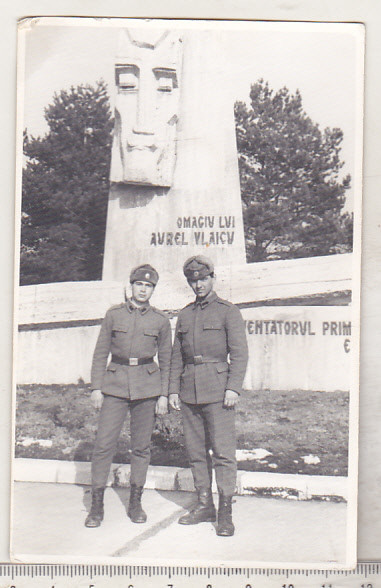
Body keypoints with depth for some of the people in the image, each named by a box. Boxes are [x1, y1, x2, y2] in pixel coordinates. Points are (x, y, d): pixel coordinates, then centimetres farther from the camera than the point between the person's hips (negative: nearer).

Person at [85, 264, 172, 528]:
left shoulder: (161, 320, 5)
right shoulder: (113, 314, 6)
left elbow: (166, 360, 8)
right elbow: (101, 352, 7)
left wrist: (164, 394, 2)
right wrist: (96, 387, 1)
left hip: (147, 386, 0)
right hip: (115, 384, 0)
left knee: (142, 446, 6)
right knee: (104, 443, -5)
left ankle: (136, 503, 19)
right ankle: (97, 505, 5)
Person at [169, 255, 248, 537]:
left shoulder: (228, 311, 2)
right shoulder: (184, 315, 16)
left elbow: (239, 352, -4)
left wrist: (234, 388, -14)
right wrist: (173, 390, 10)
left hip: (217, 391, -5)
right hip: (189, 392, 5)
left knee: (223, 451, -6)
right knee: (196, 451, 9)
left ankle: (225, 512, 1)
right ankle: (205, 505, 20)